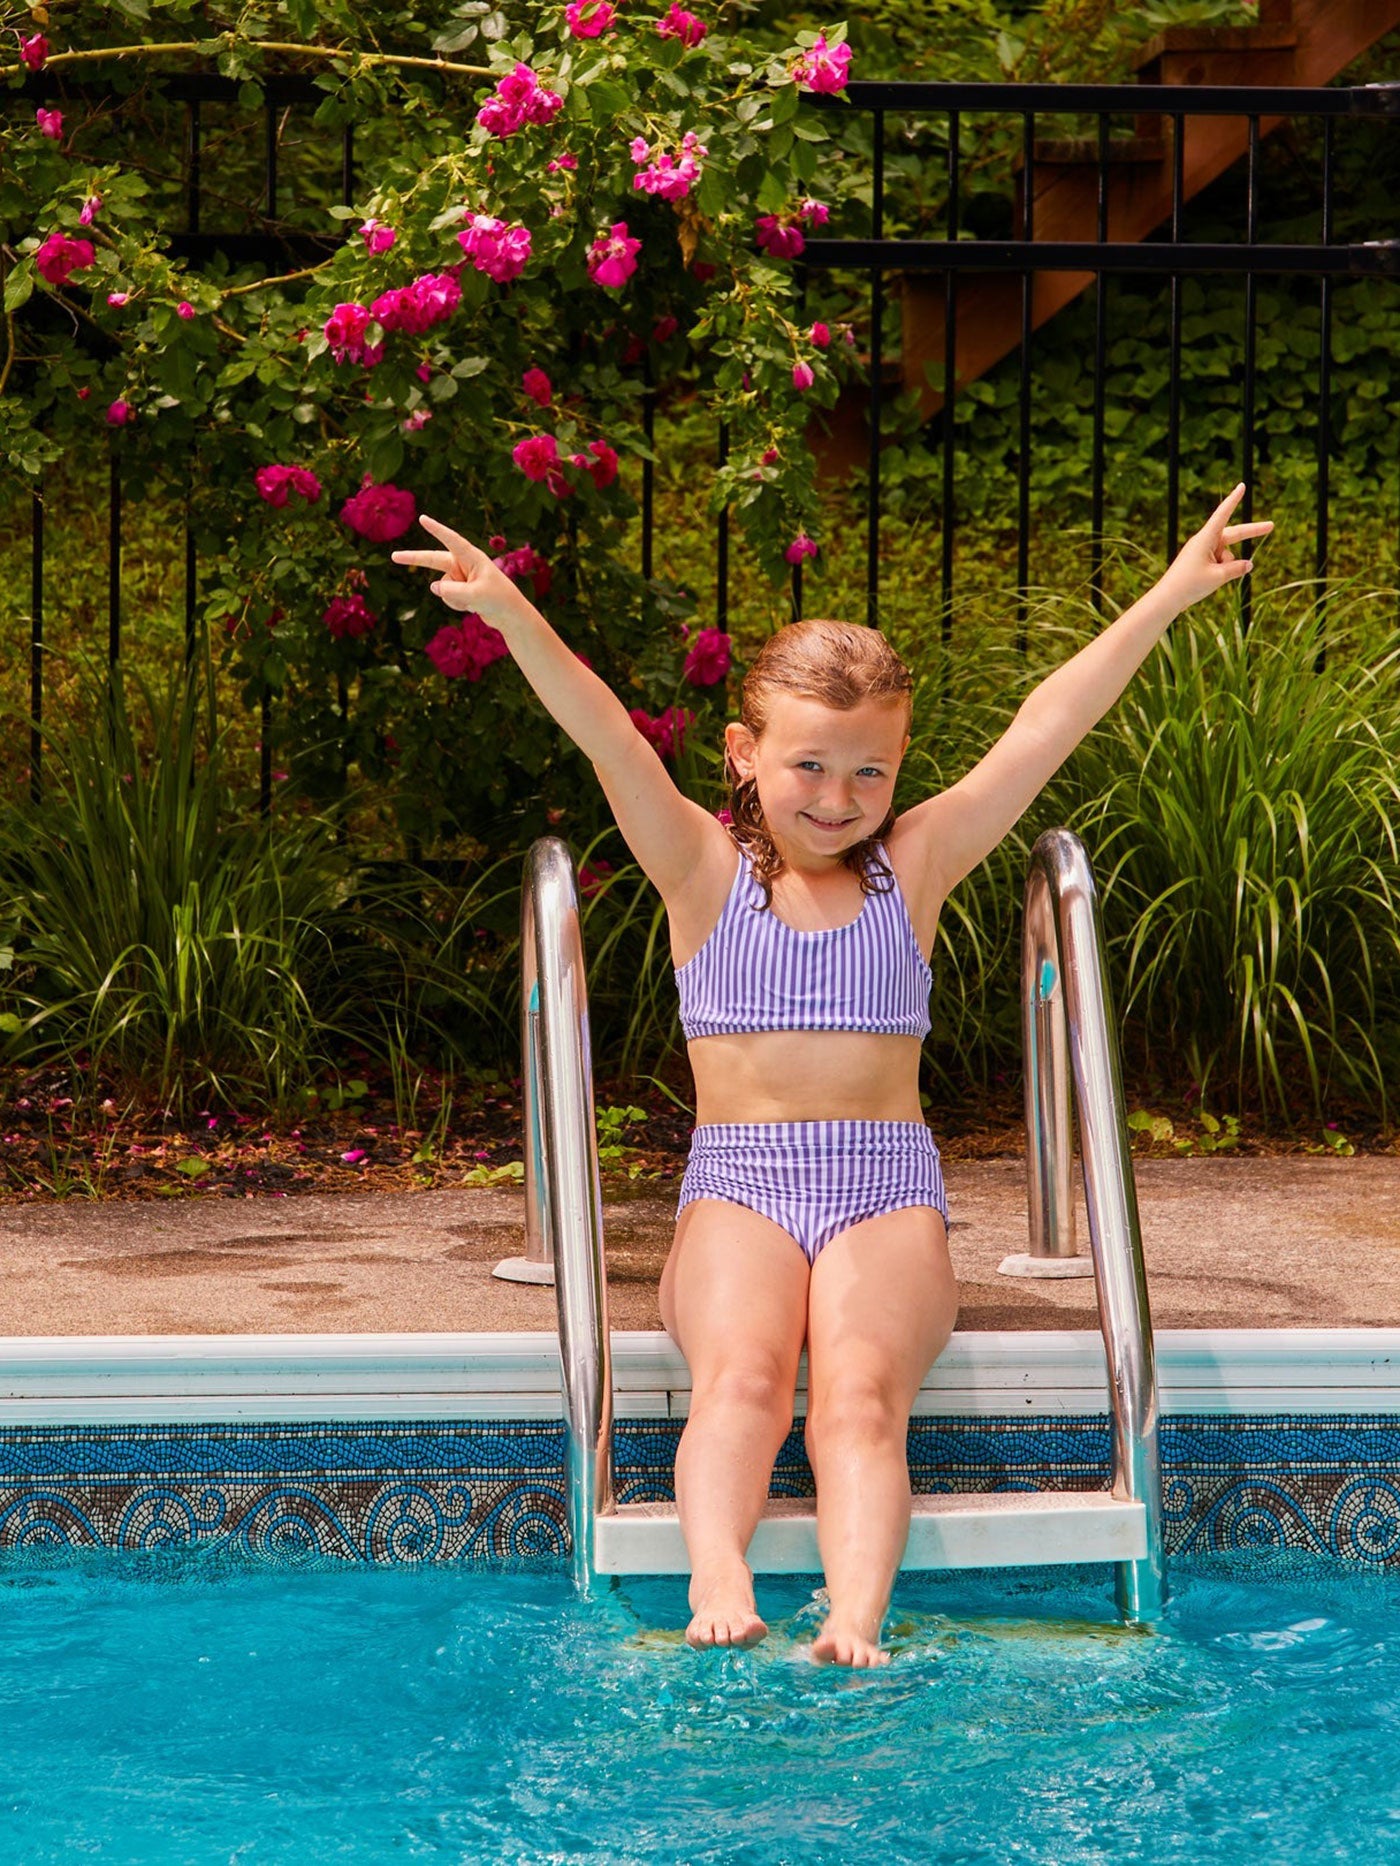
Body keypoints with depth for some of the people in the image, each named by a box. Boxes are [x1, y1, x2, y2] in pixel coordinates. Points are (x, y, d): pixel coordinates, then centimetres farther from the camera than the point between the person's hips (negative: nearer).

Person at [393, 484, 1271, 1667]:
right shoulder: (706, 870, 6)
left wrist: (1169, 597, -2)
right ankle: (718, 1590, -48)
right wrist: (513, 617, -25)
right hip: (736, 1184, 0)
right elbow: (608, 739, -10)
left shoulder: (915, 866, 9)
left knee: (860, 1391, -27)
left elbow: (1047, 727, 3)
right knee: (739, 1373, -30)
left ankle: (856, 1629, -45)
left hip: (888, 1187, 0)